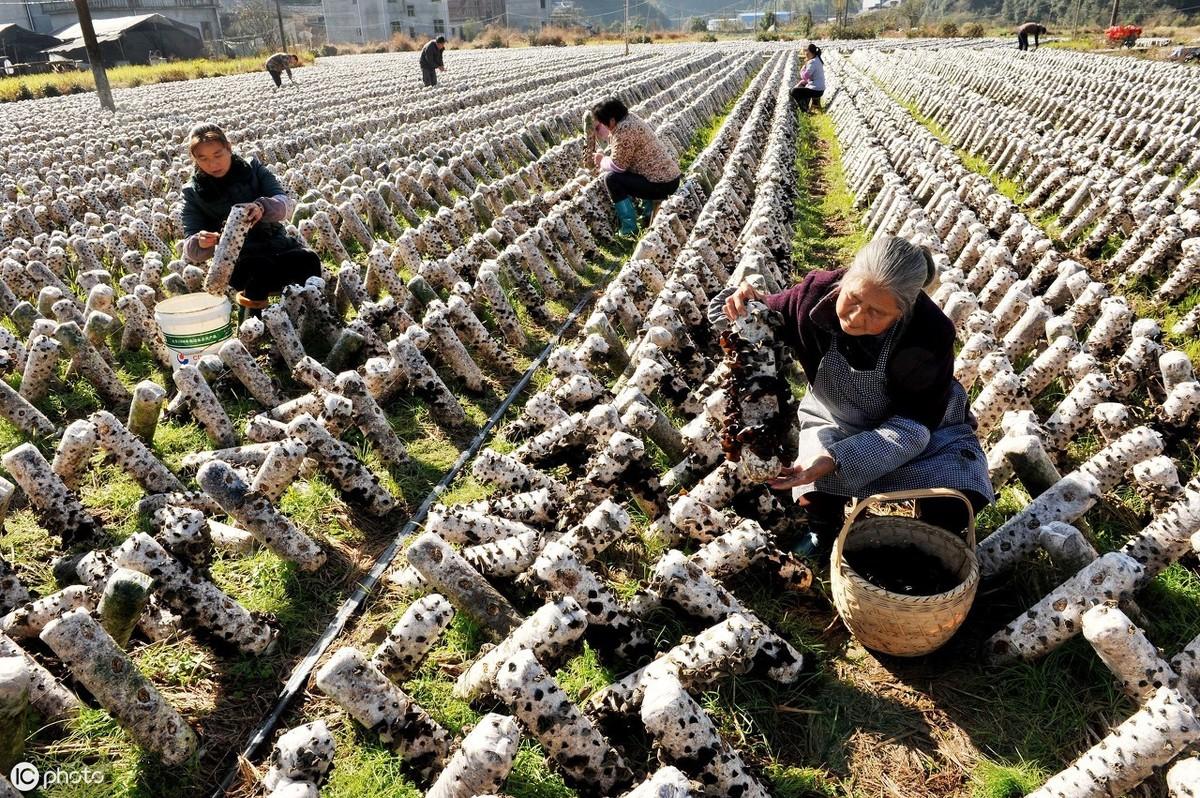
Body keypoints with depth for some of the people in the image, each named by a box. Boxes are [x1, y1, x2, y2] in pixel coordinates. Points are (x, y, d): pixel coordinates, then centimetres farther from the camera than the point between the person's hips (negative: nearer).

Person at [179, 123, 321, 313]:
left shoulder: (253, 169, 6)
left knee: (308, 259, -31)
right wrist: (200, 242, -27)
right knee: (260, 268, -37)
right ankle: (251, 297, -5)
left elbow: (287, 204, -10)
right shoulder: (194, 193, 4)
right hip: (236, 261, -1)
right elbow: (191, 252, -1)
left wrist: (262, 207, -33)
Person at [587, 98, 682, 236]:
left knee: (611, 178, -11)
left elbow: (617, 165, -16)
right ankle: (650, 209, 23)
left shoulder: (624, 130, -22)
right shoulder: (628, 117, 5)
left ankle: (629, 230, -6)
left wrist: (602, 160, 2)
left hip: (663, 184, -10)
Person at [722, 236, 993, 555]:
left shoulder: (931, 333, -32)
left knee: (956, 505, -25)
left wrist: (836, 459, -43)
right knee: (814, 497, -28)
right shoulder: (818, 292, -27)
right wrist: (745, 310, -34)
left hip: (922, 425, 0)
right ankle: (824, 532, 12)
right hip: (835, 422, 1)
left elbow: (912, 425, -28)